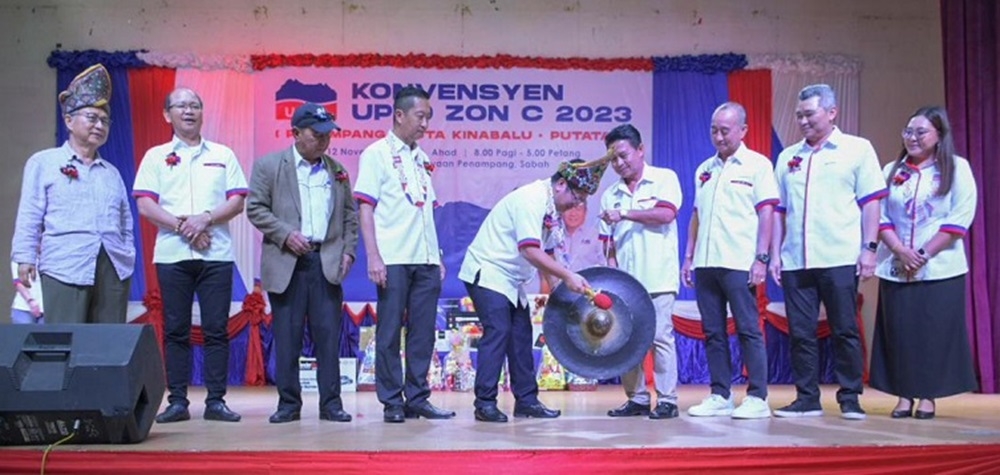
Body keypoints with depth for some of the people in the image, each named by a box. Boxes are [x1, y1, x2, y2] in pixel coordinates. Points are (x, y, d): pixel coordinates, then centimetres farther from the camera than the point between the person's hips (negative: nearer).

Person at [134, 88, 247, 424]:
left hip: (216, 254, 0)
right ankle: (177, 401, 8)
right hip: (172, 254, 0)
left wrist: (205, 218, -12)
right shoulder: (156, 157, 10)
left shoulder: (223, 155, 13)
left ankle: (216, 401, 4)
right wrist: (182, 227, -12)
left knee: (217, 329, -1)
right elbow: (145, 206, 1)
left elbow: (237, 202, 5)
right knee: (175, 330, 2)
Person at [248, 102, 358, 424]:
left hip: (327, 262, 2)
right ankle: (288, 403, 11)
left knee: (328, 336, 1)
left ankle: (331, 403, 7)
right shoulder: (269, 166, 4)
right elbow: (255, 208, 0)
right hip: (287, 263, -2)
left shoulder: (337, 170, 14)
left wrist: (348, 250, 5)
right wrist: (285, 233, -12)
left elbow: (350, 214, 17)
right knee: (287, 337, 2)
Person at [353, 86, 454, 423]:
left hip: (426, 259, 6)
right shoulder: (377, 154, 0)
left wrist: (438, 256, 14)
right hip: (394, 259, -6)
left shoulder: (422, 159, 17)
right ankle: (392, 402, 7)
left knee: (423, 331, 6)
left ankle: (417, 398, 14)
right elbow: (365, 208, -5)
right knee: (390, 331, 0)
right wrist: (373, 257, -13)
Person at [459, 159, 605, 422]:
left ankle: (526, 400, 13)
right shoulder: (532, 199, -22)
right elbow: (530, 251, -30)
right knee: (498, 331, -15)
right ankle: (485, 403, -9)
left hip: (510, 279, 10)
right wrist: (567, 276, -27)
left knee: (521, 335, 7)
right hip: (487, 272, -10)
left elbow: (545, 252, 10)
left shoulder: (552, 208, 7)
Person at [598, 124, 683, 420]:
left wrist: (625, 213, -14)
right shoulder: (611, 194, 14)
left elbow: (666, 214, -14)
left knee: (660, 337, -4)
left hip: (658, 278, -5)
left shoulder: (664, 178, 2)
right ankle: (637, 399, 16)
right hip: (625, 280, 5)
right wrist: (611, 269, -1)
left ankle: (667, 400, 4)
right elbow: (608, 239, 12)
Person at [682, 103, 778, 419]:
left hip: (738, 263, -6)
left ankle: (757, 398, 2)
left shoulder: (757, 165, 1)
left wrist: (761, 258, -12)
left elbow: (766, 214, -5)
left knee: (748, 329, -3)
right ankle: (720, 396, 14)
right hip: (706, 262, 6)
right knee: (713, 331, 7)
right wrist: (688, 257, 14)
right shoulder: (705, 169, 17)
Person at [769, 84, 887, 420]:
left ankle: (850, 398, 11)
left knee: (845, 331, 1)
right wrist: (775, 253, 9)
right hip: (795, 262, 4)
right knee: (800, 333, 5)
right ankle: (807, 398, 13)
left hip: (840, 259, -4)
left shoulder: (857, 149, 5)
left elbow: (871, 203, 1)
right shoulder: (788, 157, 15)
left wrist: (869, 248, -7)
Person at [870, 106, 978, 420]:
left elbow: (960, 218, -6)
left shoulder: (957, 168, 2)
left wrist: (924, 254, -13)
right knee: (899, 332, 2)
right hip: (895, 269, 3)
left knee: (934, 332, -1)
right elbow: (880, 216, 4)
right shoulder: (891, 171, 11)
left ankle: (928, 396, 9)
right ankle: (903, 395, 10)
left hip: (940, 268, -2)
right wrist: (900, 250, -11)